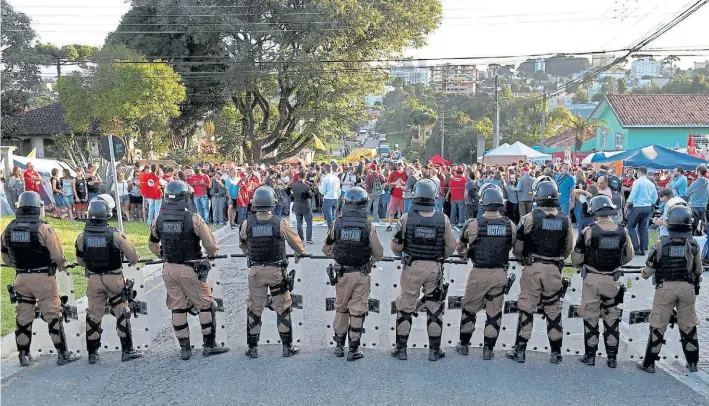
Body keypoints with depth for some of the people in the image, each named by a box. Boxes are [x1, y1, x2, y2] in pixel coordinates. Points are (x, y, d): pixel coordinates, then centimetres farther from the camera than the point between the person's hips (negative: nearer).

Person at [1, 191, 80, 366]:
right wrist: (63, 265, 7)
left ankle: (23, 355, 23)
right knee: (53, 316, 4)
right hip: (43, 278, -5)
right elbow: (57, 255, -14)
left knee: (23, 317, 15)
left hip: (21, 278, 5)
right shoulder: (43, 228, -15)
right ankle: (63, 353, 9)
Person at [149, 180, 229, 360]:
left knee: (177, 309, 13)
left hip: (169, 269, 5)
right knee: (206, 306, 10)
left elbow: (153, 245, 14)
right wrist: (211, 253, 9)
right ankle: (209, 345, 16)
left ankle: (184, 348, 20)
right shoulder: (193, 219, -16)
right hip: (190, 270, -5)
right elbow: (211, 246, -14)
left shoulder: (158, 220, -1)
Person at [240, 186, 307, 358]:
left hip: (255, 271, 1)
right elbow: (296, 242, 4)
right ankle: (287, 346, 17)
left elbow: (242, 244, 11)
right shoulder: (280, 224, -12)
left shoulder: (247, 224, -8)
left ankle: (253, 348, 18)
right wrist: (300, 253, 26)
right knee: (283, 308, 11)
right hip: (277, 270, -1)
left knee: (254, 309, 13)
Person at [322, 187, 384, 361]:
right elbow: (378, 254, -8)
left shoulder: (337, 224, -7)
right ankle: (354, 349, 14)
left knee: (341, 309, 18)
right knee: (357, 311, 7)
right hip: (361, 274, -2)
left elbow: (325, 249, 3)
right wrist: (373, 258, 14)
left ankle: (339, 345, 28)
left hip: (342, 273, 2)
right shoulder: (368, 226, -12)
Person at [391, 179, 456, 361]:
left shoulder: (407, 218, -11)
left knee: (405, 308, 12)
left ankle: (401, 349, 18)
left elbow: (395, 245, -8)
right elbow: (451, 246, -2)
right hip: (435, 268, 1)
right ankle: (434, 350, 20)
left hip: (412, 267, -1)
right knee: (435, 309, 14)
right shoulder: (443, 219, -8)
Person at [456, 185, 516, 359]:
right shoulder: (510, 225, -4)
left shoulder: (474, 224, -12)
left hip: (479, 273, -2)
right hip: (500, 273, 2)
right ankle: (488, 349, 19)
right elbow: (513, 247, 11)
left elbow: (460, 247, 3)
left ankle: (464, 345, 26)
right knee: (494, 312, 13)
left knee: (469, 309, 15)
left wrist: (464, 254, 26)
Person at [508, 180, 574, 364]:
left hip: (532, 267, -2)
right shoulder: (565, 220, 0)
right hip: (554, 269, 3)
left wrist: (523, 258, 14)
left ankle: (520, 350, 10)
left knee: (526, 308, 6)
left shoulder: (530, 218, -10)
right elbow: (569, 248, 7)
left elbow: (517, 248, -6)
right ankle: (556, 352, 21)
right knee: (553, 310, 13)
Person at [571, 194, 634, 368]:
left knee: (591, 317, 8)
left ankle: (590, 356, 15)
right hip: (612, 280, 3)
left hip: (592, 280, -3)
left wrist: (584, 263, 13)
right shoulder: (622, 232, -3)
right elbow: (629, 256, 10)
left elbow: (576, 259, -8)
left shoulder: (588, 231, -14)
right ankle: (612, 357, 18)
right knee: (612, 318, 13)